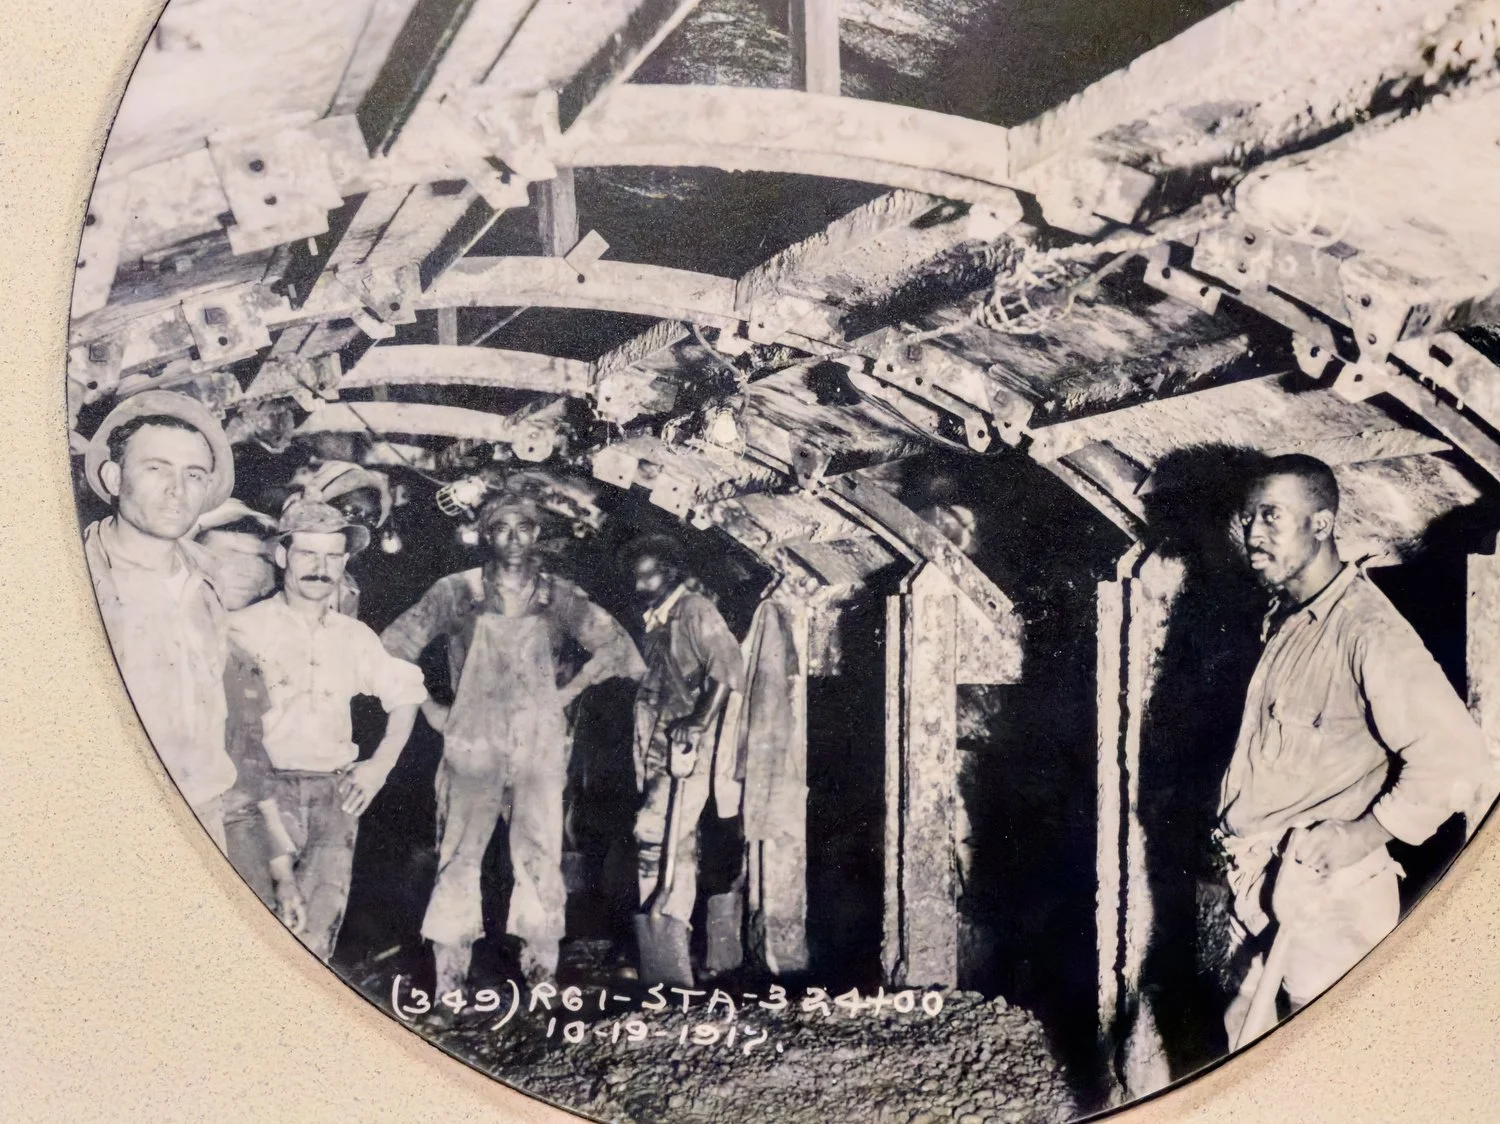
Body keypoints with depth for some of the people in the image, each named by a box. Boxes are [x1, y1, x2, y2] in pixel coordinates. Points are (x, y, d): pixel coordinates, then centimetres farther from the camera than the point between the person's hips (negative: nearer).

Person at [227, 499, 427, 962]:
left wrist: (381, 764, 15)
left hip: (336, 794, 4)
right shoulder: (243, 627, -1)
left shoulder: (354, 636, 13)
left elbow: (406, 693, 25)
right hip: (267, 788, -4)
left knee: (318, 931, 1)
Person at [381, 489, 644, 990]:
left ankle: (542, 978, 7)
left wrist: (568, 692, 5)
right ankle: (448, 984, 6)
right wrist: (430, 709, 4)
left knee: (541, 859, -1)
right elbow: (393, 647, 5)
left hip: (539, 748, 1)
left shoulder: (559, 596, 6)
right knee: (458, 861, -1)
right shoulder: (457, 592, 3)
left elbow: (616, 647, 12)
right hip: (472, 746, -1)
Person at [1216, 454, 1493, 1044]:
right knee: (1248, 1032, 18)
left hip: (1323, 890, -9)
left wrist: (1366, 832, -19)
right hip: (1260, 882, 9)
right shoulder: (1284, 617, 9)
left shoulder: (1369, 633, -20)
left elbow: (1457, 761, -25)